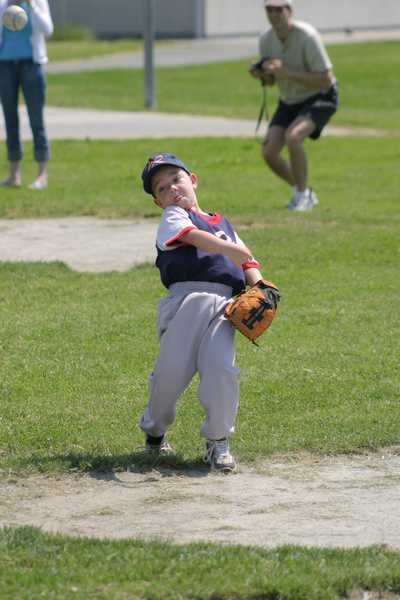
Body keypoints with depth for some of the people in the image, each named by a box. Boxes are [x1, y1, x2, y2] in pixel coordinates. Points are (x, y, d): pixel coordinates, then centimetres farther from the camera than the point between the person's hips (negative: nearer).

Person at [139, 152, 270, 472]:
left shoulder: (223, 223, 31)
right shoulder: (172, 218, 13)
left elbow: (246, 261, 22)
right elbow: (200, 239, -7)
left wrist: (257, 284, 1)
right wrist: (238, 253, -19)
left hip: (223, 305, 3)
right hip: (186, 299, -3)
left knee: (222, 368, -17)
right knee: (171, 371, -7)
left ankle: (218, 442, -2)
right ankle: (155, 430, 22)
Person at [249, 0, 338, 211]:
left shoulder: (307, 37, -25)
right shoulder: (266, 39, -5)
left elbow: (326, 80, -27)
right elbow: (271, 81, 9)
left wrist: (287, 73, -34)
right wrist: (261, 74, -16)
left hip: (320, 98, -6)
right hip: (288, 102, 6)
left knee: (292, 136, -32)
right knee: (269, 152, -8)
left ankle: (302, 195, -13)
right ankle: (304, 192, 17)